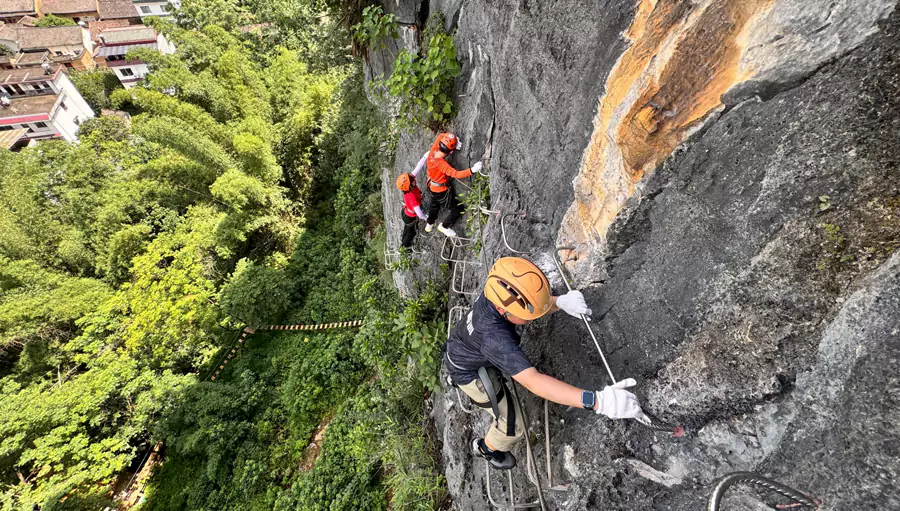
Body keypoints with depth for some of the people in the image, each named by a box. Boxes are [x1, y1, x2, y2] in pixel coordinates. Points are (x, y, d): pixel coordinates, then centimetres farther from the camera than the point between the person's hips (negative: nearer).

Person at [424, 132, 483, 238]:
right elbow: (456, 174, -49)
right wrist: (472, 170, -56)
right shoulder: (441, 164, -39)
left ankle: (429, 225, 56)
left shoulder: (432, 152, -17)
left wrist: (453, 138, -14)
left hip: (432, 187, 8)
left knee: (434, 205, 35)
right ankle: (444, 226, 26)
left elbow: (441, 135, -3)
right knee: (458, 209, 10)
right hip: (442, 191, -8)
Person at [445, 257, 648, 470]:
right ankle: (487, 448, 42)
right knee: (513, 428, 7)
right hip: (472, 374, -7)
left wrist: (560, 301, -38)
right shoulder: (494, 337, -47)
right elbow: (532, 381, -52)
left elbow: (541, 305, -15)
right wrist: (598, 401, -59)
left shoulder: (497, 291, -27)